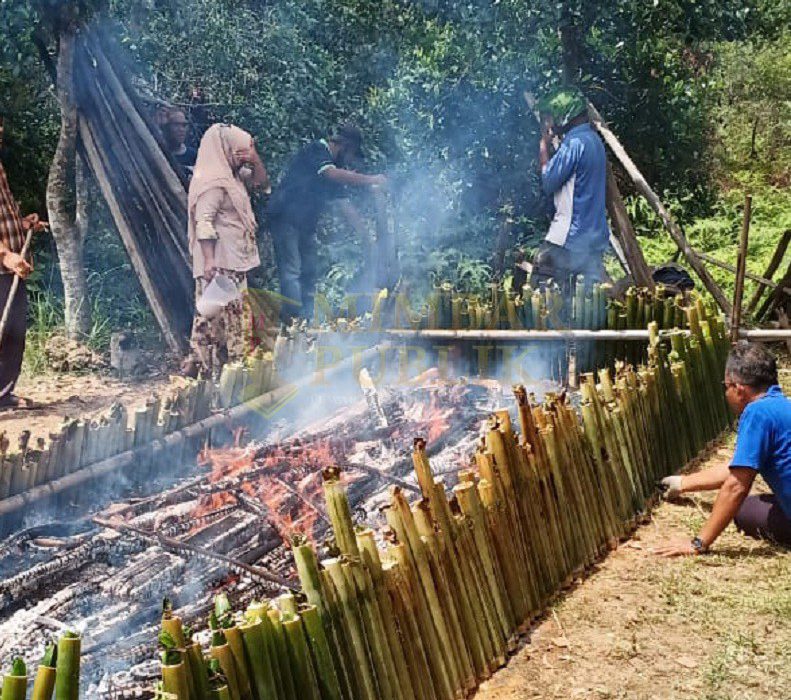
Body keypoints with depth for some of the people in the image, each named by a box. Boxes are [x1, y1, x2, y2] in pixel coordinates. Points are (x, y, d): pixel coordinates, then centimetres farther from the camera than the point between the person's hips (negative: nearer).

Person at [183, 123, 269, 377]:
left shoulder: (233, 176, 13)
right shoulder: (211, 182, -16)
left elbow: (262, 182, 23)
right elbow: (204, 223, -21)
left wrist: (254, 158, 4)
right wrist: (208, 261, -27)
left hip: (235, 260, 10)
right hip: (219, 261, -10)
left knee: (232, 310, 13)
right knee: (218, 310, -7)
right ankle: (210, 363, -1)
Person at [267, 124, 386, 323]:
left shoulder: (335, 164, 16)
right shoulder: (316, 150, -10)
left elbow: (344, 204, 17)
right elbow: (332, 174, -29)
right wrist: (370, 180, -27)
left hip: (305, 223, 10)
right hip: (285, 218, -10)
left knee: (309, 272, 9)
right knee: (291, 270, -14)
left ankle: (307, 319, 12)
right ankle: (294, 319, -18)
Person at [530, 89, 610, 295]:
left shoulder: (575, 143, -15)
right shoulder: (594, 139, 15)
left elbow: (548, 181, -13)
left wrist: (545, 142, -5)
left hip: (570, 235, -9)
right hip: (595, 234, 9)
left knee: (540, 286, -4)